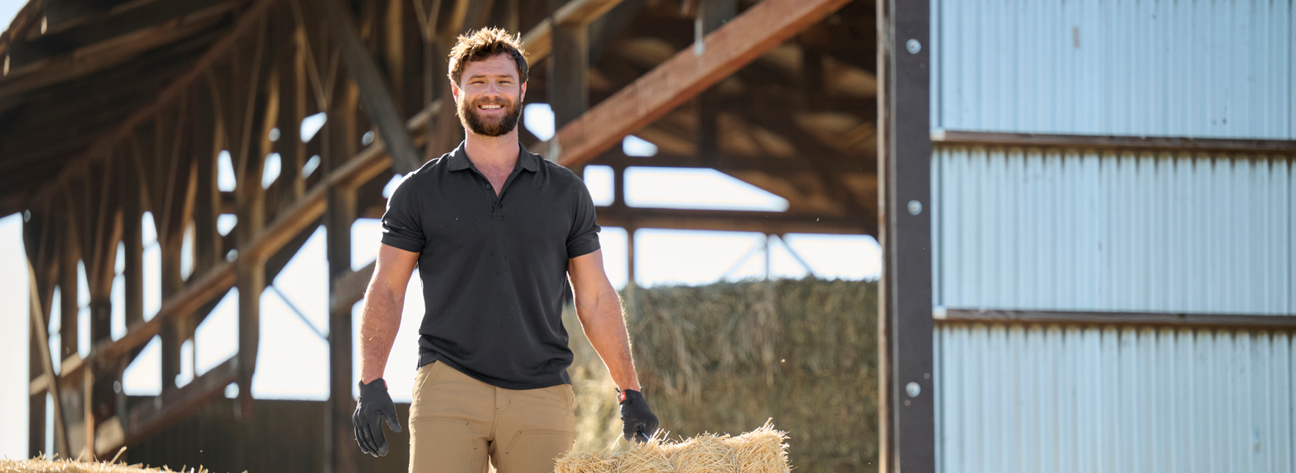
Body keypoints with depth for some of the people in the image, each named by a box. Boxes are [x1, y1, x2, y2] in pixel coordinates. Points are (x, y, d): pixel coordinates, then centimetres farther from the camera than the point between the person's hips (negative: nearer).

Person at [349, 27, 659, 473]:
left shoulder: (567, 192, 12)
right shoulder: (419, 192, 9)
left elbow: (595, 299, 13)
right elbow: (386, 290, 7)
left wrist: (630, 393, 9)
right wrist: (371, 383, -5)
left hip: (542, 397, 2)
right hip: (449, 392, -1)